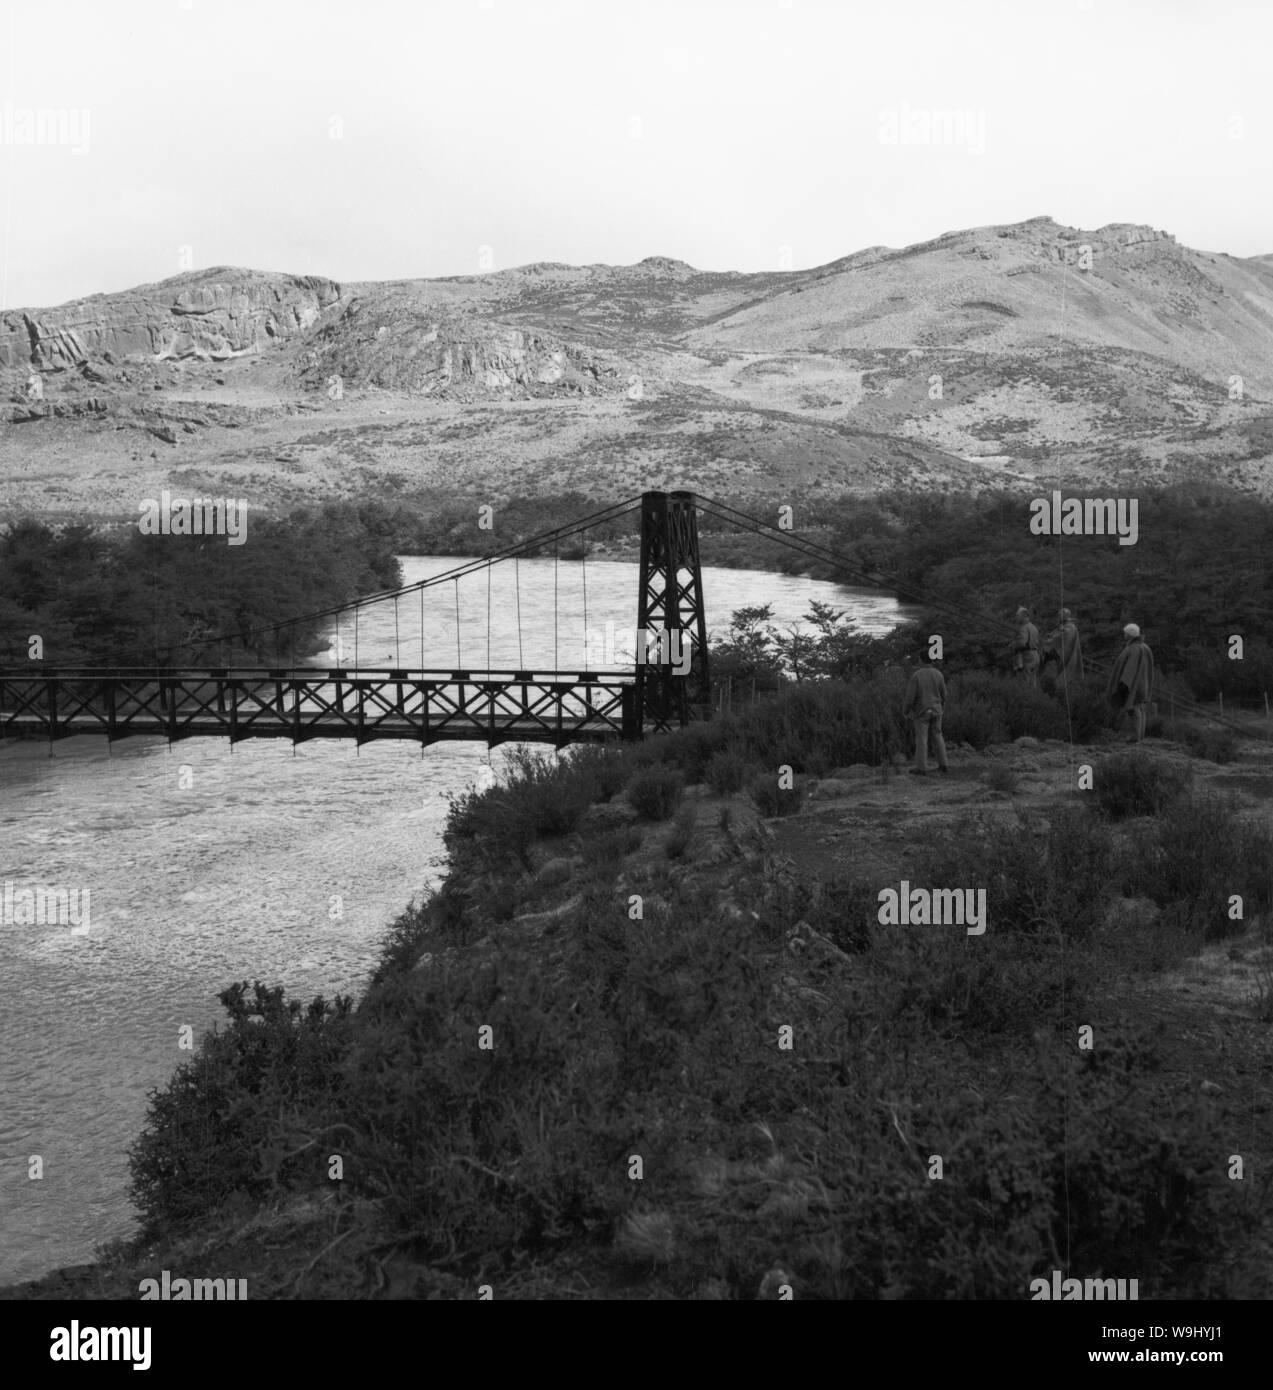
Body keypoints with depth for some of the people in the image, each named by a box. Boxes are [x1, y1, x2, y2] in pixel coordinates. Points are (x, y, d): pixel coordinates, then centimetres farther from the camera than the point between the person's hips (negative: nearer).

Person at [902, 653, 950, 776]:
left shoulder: (915, 675, -18)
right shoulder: (938, 675, -6)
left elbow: (910, 697, -18)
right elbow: (943, 695, 3)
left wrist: (904, 712, -3)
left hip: (921, 712, -4)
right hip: (935, 711, 4)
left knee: (921, 740, 2)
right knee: (937, 737, 17)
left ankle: (922, 768, 6)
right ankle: (943, 765, 18)